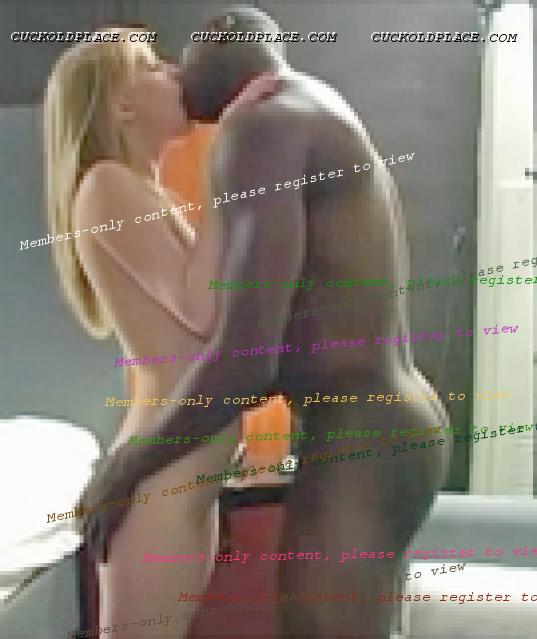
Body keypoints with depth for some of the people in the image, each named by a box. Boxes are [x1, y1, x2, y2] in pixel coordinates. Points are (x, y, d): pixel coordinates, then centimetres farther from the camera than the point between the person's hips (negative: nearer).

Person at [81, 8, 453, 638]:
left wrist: (126, 465, -8)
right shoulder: (333, 138, 18)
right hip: (391, 430, 10)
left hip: (357, 451, -10)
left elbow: (246, 357, -24)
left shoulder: (261, 129, -14)